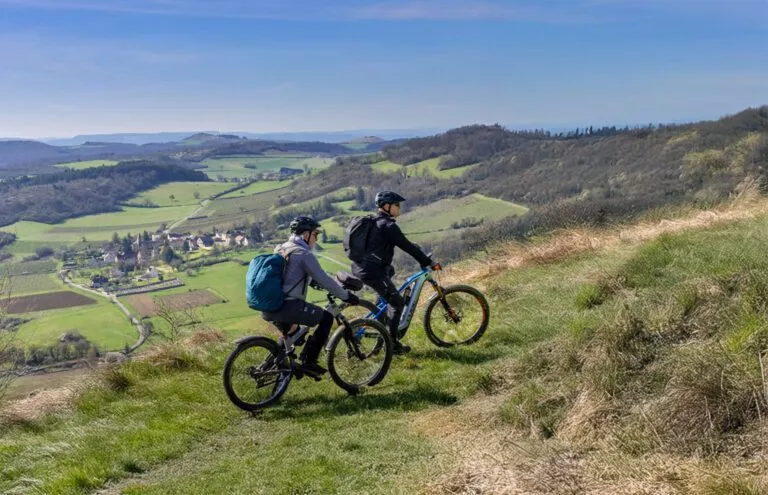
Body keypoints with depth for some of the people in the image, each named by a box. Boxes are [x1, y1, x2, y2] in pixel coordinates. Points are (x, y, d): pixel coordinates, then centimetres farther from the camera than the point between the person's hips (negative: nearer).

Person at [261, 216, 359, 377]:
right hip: (287, 307, -9)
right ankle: (308, 362, 2)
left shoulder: (280, 249, 18)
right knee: (326, 318, 4)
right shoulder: (304, 254, -9)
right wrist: (346, 295, 2)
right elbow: (324, 280, -10)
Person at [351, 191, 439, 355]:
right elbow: (407, 246, -13)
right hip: (373, 272, -10)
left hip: (359, 268, 10)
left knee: (390, 270, 35)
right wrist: (428, 262, -8)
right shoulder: (388, 225, -12)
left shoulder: (373, 222, 17)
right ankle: (393, 343, 4)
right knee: (397, 303, 1)